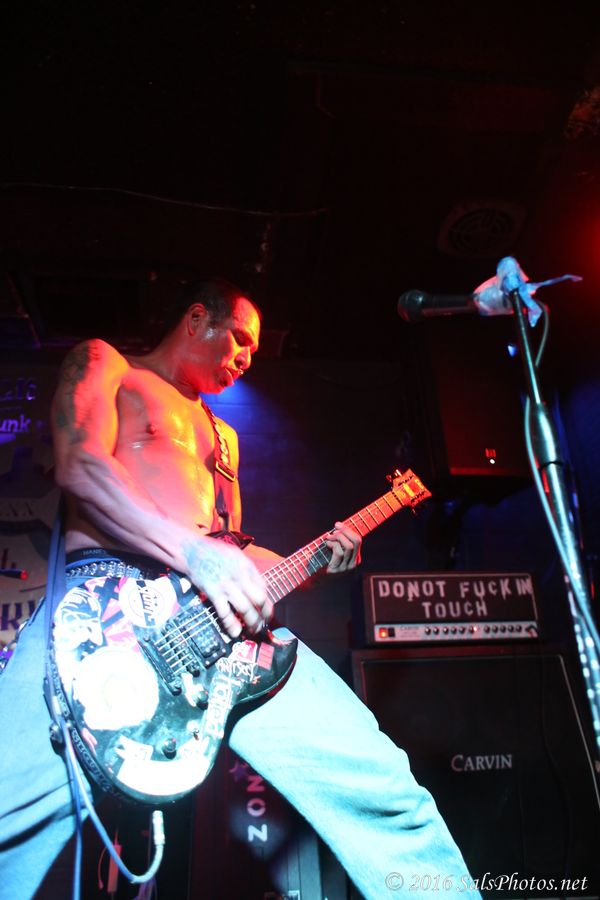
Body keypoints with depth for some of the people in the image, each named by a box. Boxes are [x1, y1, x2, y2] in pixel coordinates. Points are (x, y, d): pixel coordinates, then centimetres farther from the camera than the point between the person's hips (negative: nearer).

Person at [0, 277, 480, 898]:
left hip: (221, 614, 5)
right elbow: (79, 464, -4)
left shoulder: (221, 436, 36)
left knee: (382, 783, -9)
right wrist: (196, 553, -17)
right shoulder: (103, 363, 17)